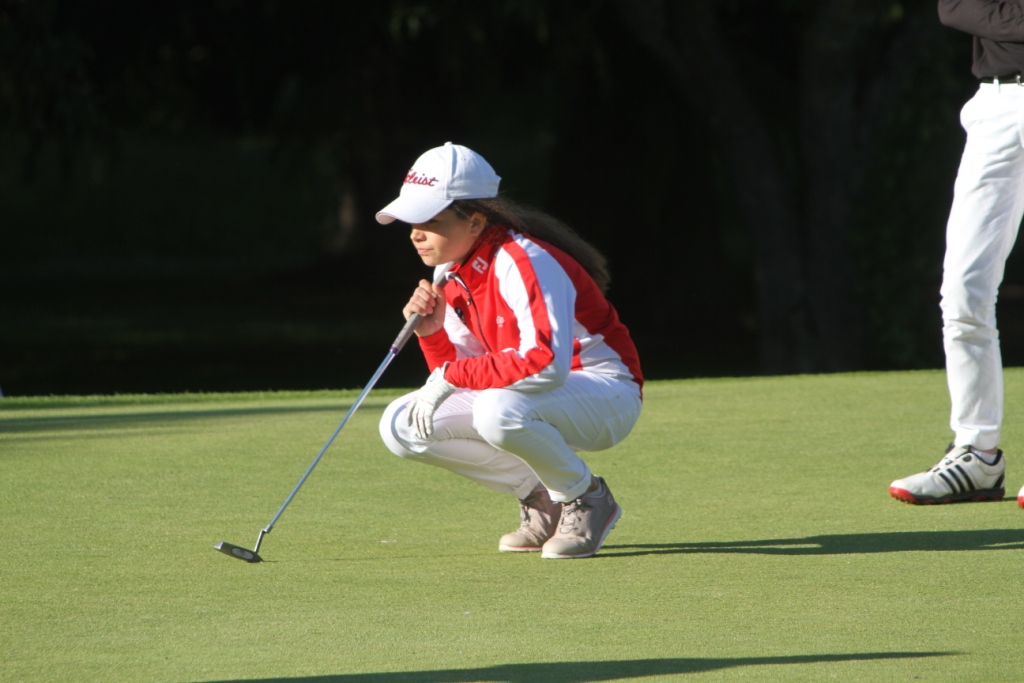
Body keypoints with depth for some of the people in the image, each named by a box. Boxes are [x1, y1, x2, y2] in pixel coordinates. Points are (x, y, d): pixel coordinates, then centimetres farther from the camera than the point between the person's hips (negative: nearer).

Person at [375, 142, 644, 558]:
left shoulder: (523, 262, -23)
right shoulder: (453, 274, 3)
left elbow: (547, 364, -36)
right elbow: (458, 373, 5)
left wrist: (451, 377, -31)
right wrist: (432, 334, -14)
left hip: (607, 395, -9)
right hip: (535, 399, 9)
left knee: (498, 410, -40)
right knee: (402, 425, -5)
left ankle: (586, 499, -11)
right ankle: (541, 500, 5)